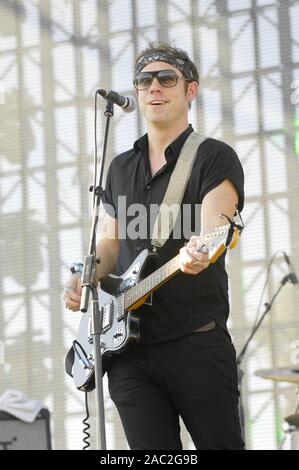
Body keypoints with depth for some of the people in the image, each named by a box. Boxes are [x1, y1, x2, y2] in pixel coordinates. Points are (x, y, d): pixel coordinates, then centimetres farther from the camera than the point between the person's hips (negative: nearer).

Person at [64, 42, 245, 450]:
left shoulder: (214, 157, -2)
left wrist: (198, 251, -41)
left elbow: (212, 227, -17)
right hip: (128, 347, 5)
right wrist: (83, 280, 2)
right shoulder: (121, 168, 18)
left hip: (197, 343, -5)